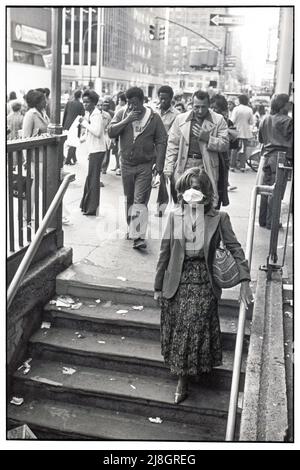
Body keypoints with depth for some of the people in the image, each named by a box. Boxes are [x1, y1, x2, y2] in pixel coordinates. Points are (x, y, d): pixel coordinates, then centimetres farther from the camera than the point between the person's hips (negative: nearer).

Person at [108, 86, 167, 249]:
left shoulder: (153, 117, -3)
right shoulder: (122, 114, 3)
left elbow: (161, 141, -2)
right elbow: (110, 132, -8)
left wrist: (159, 163, -10)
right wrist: (126, 121, -19)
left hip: (145, 165, -3)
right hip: (126, 164, 3)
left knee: (140, 201, -10)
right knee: (129, 199, 14)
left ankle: (138, 237, -12)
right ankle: (131, 228, 31)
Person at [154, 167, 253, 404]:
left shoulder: (219, 218, -4)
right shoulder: (175, 216, 1)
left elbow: (235, 248, -4)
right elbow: (165, 252, 4)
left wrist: (244, 280, -14)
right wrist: (158, 286, 6)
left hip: (204, 282, -2)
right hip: (178, 281, 2)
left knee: (196, 329, -4)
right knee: (178, 329, 6)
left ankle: (183, 381, 15)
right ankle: (182, 378, 26)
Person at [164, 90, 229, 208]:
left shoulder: (218, 120, 5)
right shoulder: (180, 119, 10)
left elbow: (225, 145, 2)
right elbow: (172, 145, 10)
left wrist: (207, 137, -13)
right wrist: (168, 170, 2)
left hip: (206, 167, -1)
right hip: (184, 165, 2)